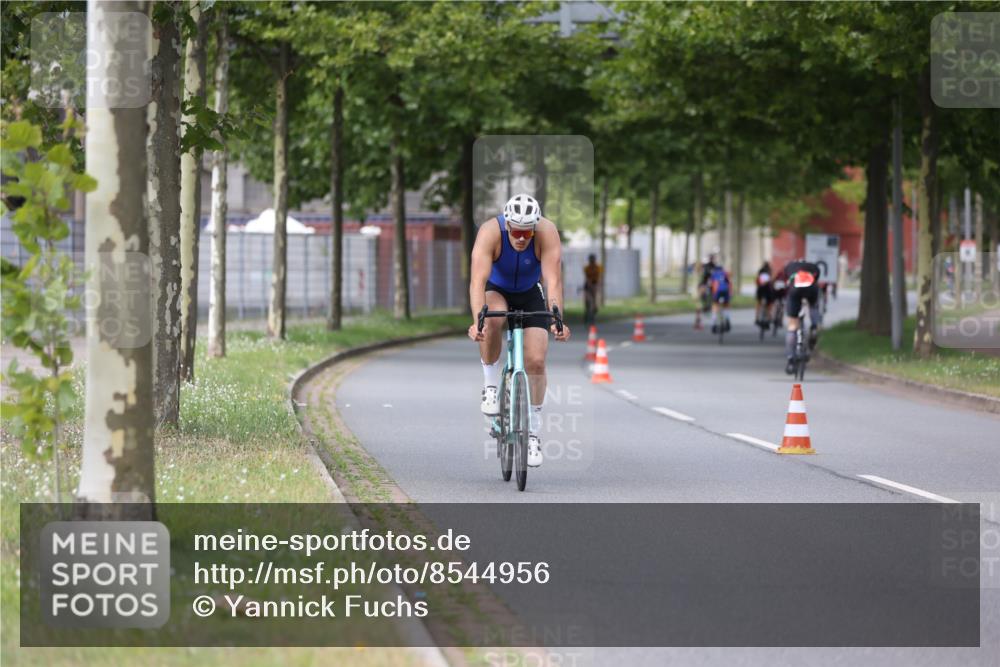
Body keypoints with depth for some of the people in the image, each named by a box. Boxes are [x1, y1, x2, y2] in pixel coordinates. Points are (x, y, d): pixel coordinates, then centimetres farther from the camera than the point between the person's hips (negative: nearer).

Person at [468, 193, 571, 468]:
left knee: (536, 361, -11)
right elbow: (478, 280, -40)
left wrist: (557, 320, -49)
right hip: (496, 291, -1)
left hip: (530, 294, 1)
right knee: (492, 319, -37)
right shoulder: (490, 232, -32)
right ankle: (491, 383, -14)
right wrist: (477, 321, -54)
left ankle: (532, 432, 5)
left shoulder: (547, 232, -30)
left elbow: (553, 280, -35)